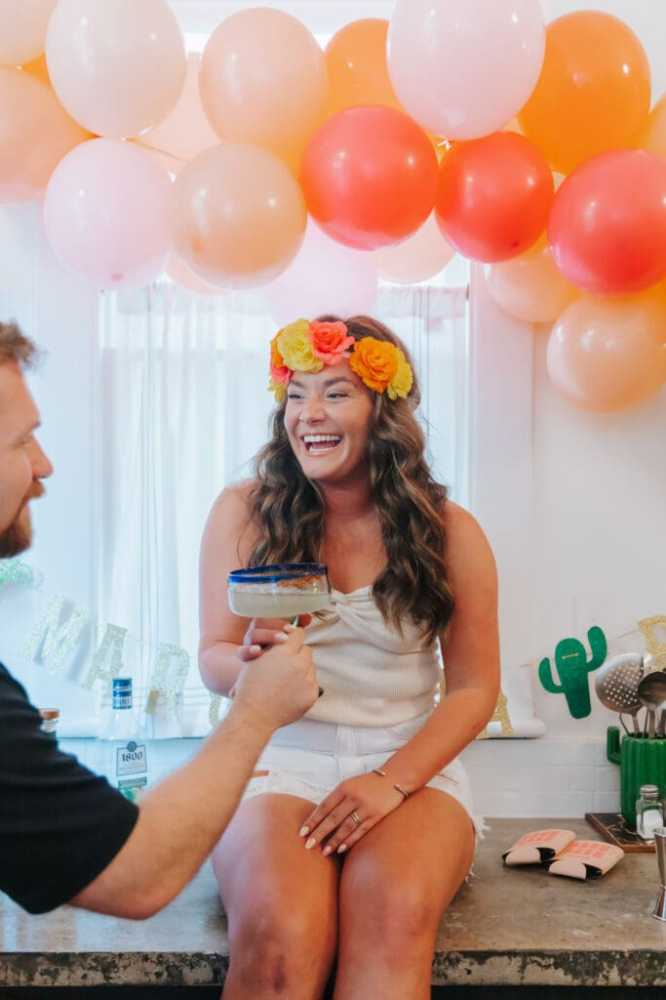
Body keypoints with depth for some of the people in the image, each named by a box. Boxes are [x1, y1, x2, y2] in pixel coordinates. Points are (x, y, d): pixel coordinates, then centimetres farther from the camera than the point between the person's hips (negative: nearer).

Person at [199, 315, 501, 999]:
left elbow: (475, 687, 2)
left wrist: (391, 780, -12)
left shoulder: (449, 532, 2)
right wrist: (251, 665, -20)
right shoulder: (243, 513, 3)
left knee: (395, 917, -31)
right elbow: (213, 660, 5)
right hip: (277, 762, 0)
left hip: (413, 765, 1)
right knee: (280, 935, -29)